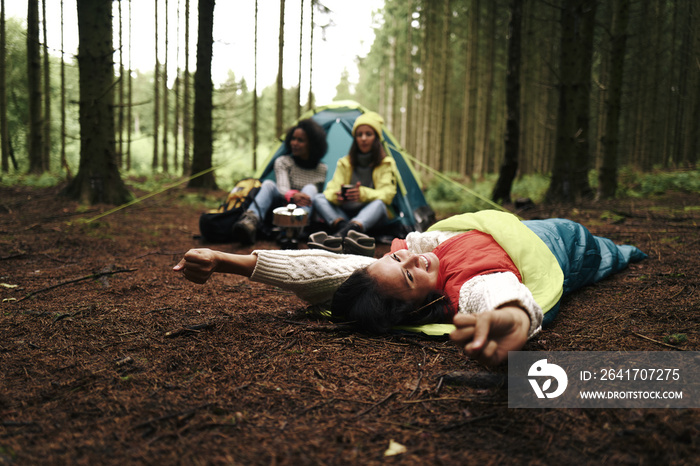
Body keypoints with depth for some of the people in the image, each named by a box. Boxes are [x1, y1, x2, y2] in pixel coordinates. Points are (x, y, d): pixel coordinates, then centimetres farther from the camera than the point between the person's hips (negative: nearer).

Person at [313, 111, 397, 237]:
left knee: (379, 203, -35)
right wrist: (336, 195, -24)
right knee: (318, 198, -18)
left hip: (370, 217, -3)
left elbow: (386, 194, -8)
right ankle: (341, 225, -47)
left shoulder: (387, 164, 7)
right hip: (344, 215, 3)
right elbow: (331, 189, 3)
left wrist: (363, 194, -29)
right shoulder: (344, 163, 14)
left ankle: (344, 232, -62)